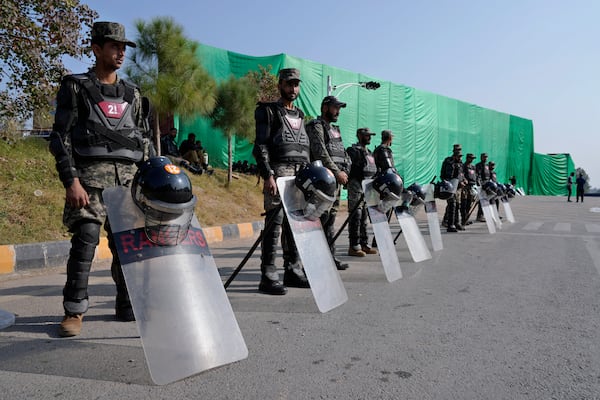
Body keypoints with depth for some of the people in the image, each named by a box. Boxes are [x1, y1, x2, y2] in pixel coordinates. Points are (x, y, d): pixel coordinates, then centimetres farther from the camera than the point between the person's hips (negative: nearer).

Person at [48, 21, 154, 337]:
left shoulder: (131, 94, 17)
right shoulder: (75, 87, 4)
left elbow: (142, 138, 20)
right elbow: (60, 137, -2)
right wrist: (71, 181, -13)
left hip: (129, 177, 4)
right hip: (91, 175, -4)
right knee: (85, 241, -10)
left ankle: (127, 305, 16)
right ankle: (74, 311, 3)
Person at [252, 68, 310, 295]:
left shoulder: (300, 115, 24)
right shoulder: (269, 111, 3)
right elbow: (261, 146, -7)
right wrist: (267, 176, -17)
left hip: (300, 176, 7)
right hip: (278, 172, -6)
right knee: (274, 223, -10)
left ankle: (293, 272, 16)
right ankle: (268, 277, -7)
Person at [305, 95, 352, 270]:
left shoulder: (334, 129, 24)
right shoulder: (315, 126, -5)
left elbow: (342, 154, 23)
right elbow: (320, 154, -16)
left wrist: (343, 172, 8)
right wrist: (337, 172, -17)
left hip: (336, 179, 9)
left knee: (330, 219, 10)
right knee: (321, 217, -12)